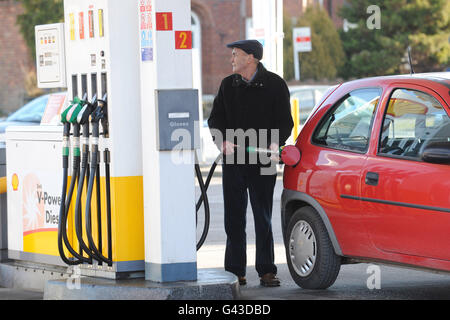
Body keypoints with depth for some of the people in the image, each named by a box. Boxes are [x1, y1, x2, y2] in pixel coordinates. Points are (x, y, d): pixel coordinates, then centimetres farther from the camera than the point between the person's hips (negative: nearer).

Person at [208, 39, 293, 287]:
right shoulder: (228, 85, 12)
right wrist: (223, 141, -6)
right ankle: (235, 271, 9)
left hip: (263, 162, -3)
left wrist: (275, 144, -17)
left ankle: (266, 271, 6)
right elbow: (215, 119, 13)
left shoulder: (274, 85, 1)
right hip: (233, 161, 3)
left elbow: (284, 121, 1)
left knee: (263, 219, 1)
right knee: (233, 219, 4)